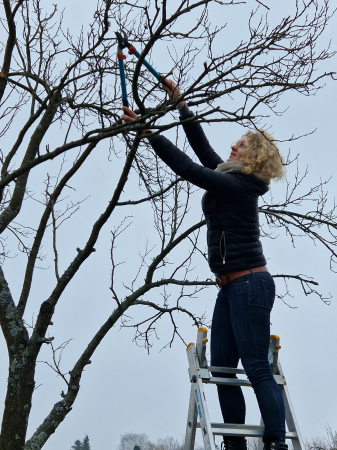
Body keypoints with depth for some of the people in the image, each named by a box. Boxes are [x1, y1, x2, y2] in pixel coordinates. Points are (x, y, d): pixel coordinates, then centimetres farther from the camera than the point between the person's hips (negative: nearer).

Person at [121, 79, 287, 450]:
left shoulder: (237, 186, -12)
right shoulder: (234, 180, 14)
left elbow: (186, 168, -16)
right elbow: (201, 147, 20)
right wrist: (179, 103, 23)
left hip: (249, 284, -10)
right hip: (231, 287, 10)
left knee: (257, 368, -11)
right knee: (221, 368, 6)